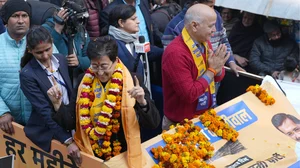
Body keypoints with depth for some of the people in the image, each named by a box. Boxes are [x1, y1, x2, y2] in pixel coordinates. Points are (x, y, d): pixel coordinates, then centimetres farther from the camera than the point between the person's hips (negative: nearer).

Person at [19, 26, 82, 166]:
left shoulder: (61, 59, -2)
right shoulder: (27, 75, -18)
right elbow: (44, 111, -20)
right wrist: (68, 140, -23)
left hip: (70, 125, 5)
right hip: (47, 133, -5)